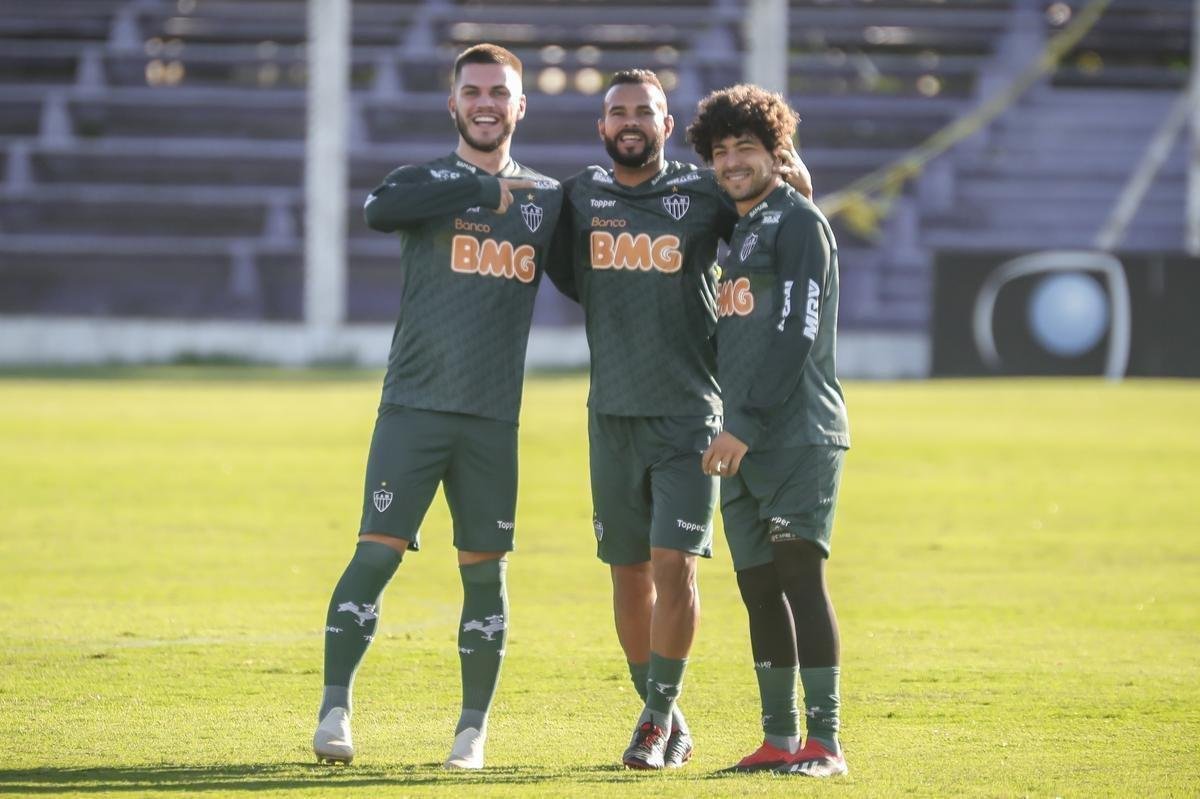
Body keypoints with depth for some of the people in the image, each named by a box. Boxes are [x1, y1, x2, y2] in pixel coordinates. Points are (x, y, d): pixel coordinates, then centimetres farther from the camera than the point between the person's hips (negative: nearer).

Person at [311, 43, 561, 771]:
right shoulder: (425, 182, 2)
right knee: (377, 552, -11)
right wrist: (486, 190, -21)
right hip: (413, 406, -3)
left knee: (485, 568, 5)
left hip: (494, 418, 3)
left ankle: (474, 728, 13)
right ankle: (335, 708, -6)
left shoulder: (549, 199, 12)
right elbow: (380, 212, -22)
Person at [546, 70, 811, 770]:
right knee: (630, 572, 6)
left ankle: (660, 714, 1)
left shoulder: (705, 194, 0)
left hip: (689, 415, -3)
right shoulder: (579, 198, 7)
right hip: (612, 416, 3)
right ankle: (665, 720, 19)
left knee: (675, 564, -11)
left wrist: (791, 174, -6)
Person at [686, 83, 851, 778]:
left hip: (798, 435, -9)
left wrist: (747, 426, -17)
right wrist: (732, 431, 12)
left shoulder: (798, 221, -6)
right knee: (758, 585, 7)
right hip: (744, 442, 9)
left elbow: (795, 334, -14)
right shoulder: (737, 233, 20)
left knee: (799, 571, -15)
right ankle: (779, 741, 11)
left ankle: (825, 742, -17)